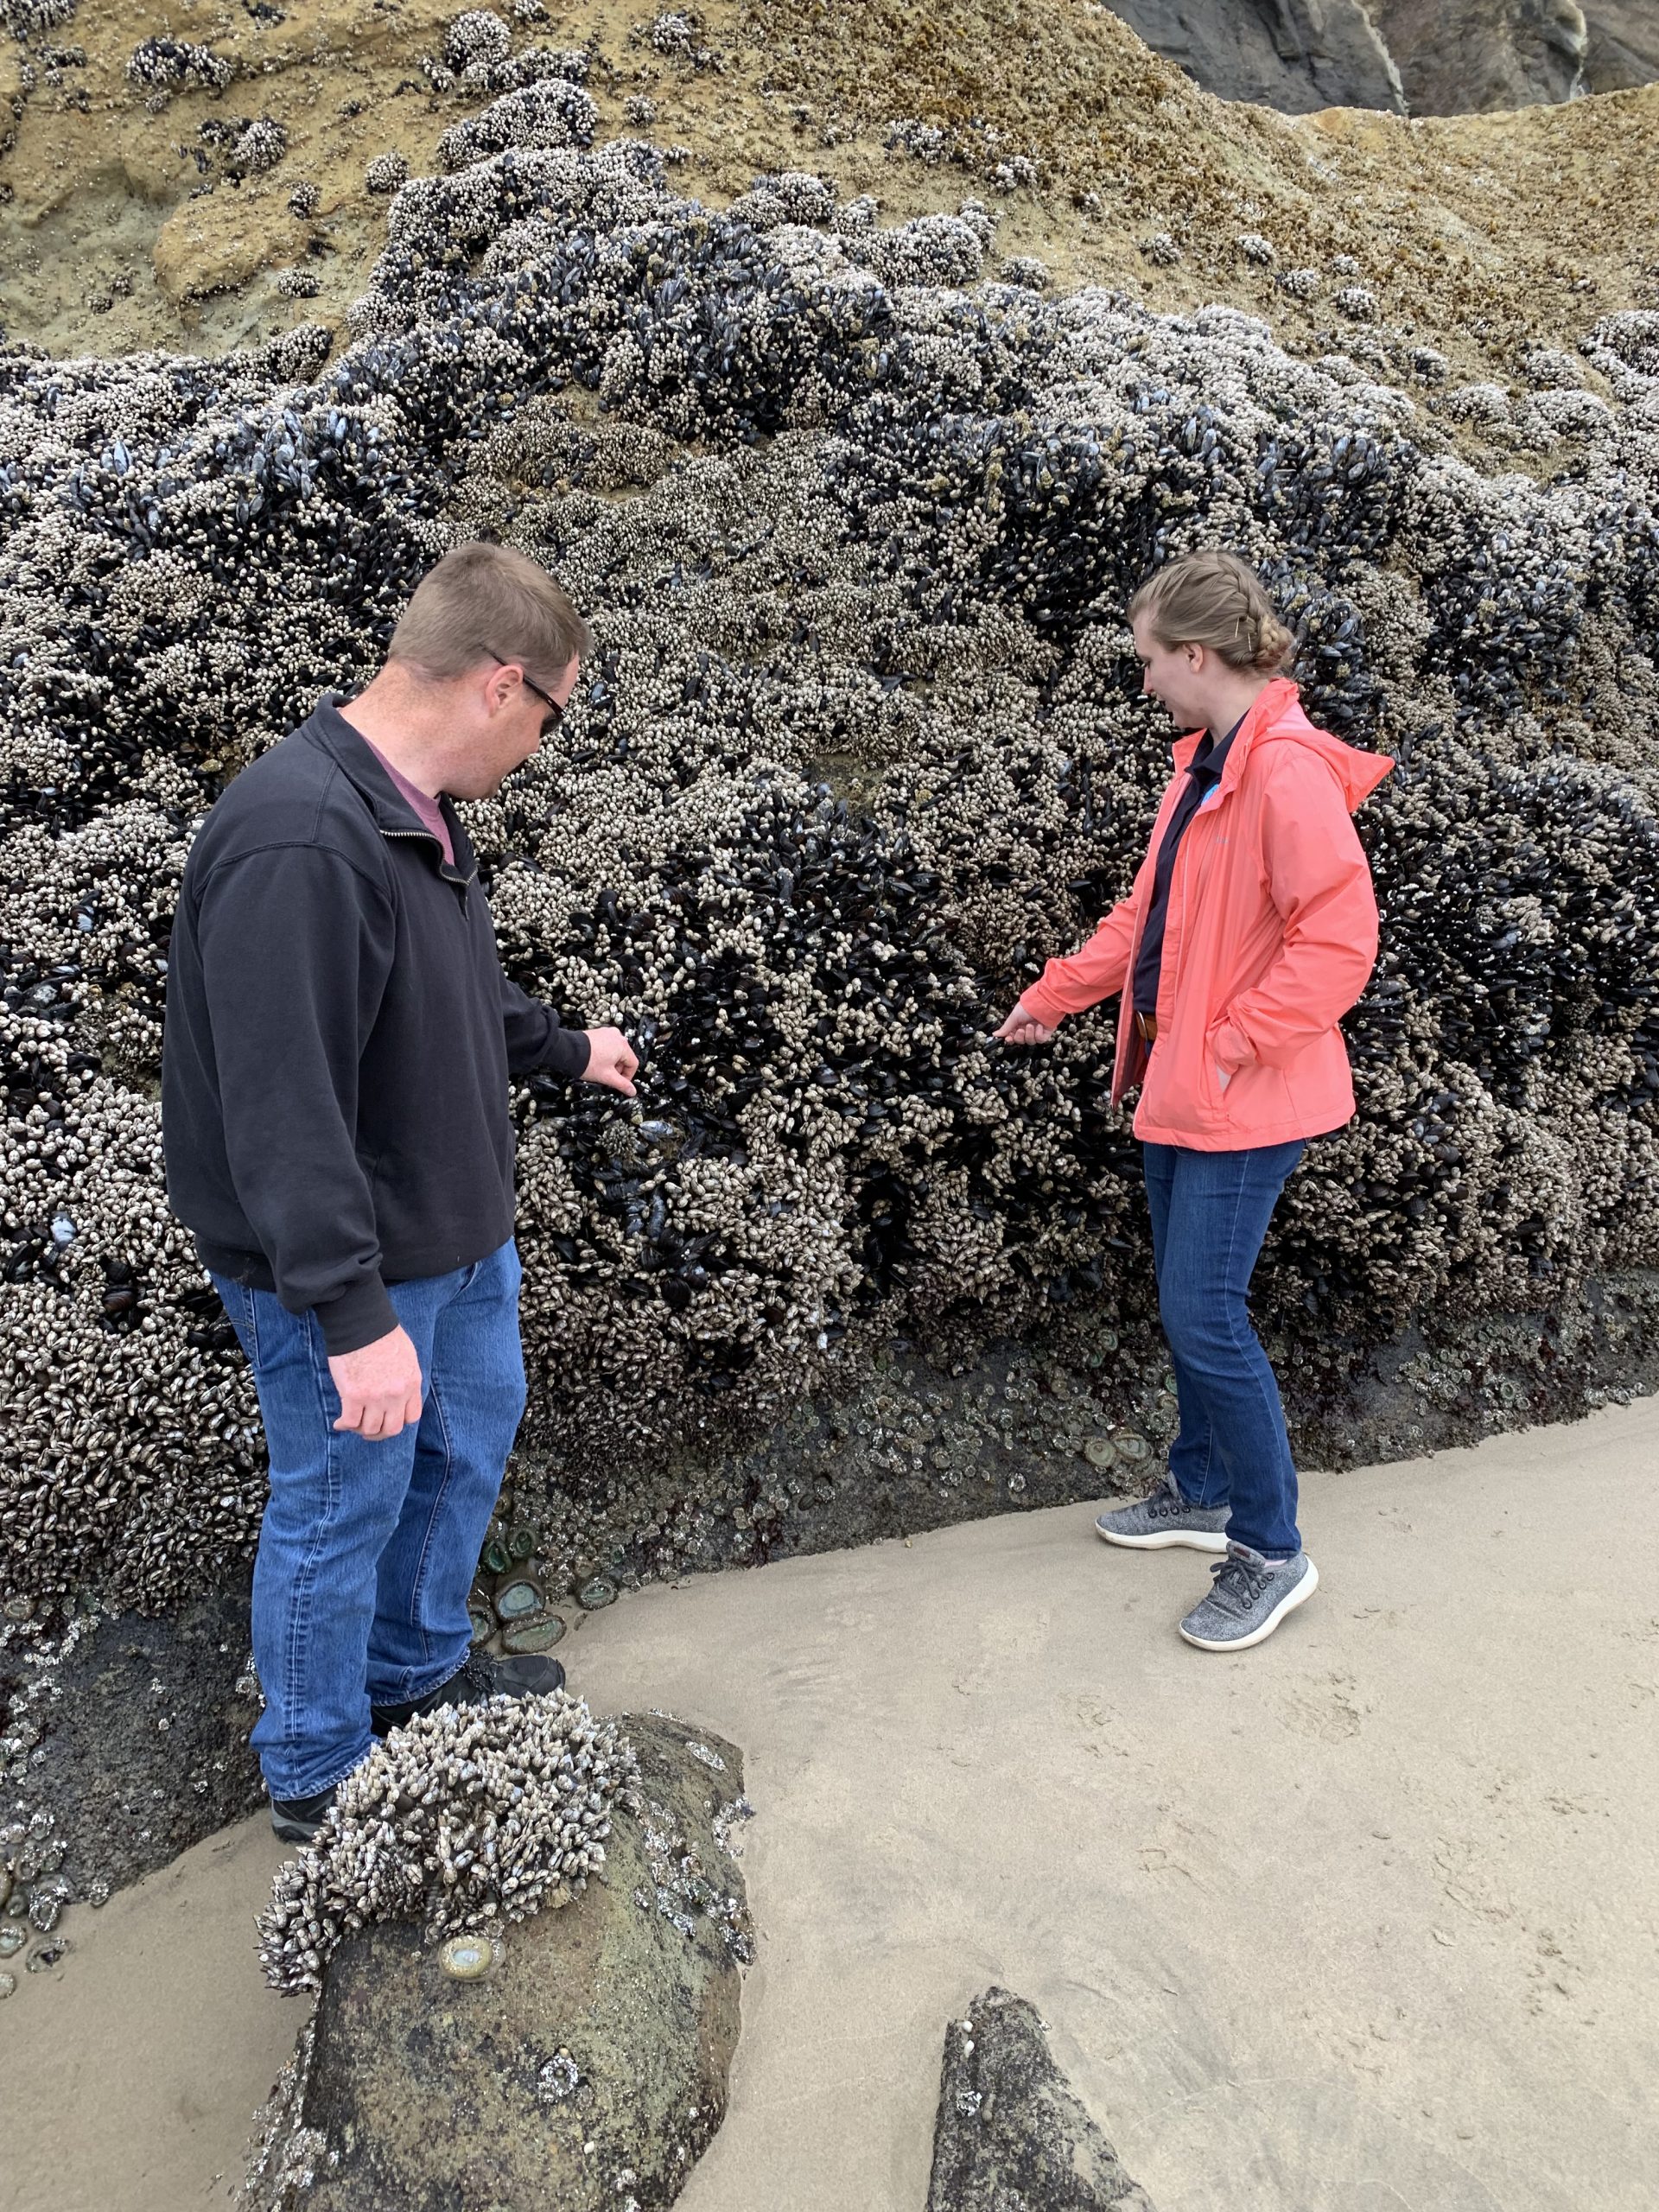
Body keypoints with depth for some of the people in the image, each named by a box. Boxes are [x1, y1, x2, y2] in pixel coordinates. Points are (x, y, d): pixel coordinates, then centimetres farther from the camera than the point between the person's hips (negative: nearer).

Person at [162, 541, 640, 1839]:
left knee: (467, 1448, 25)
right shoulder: (298, 842, -30)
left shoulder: (419, 813, 3)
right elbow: (281, 1105, -32)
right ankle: (317, 1780, 33)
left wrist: (563, 1048, 30)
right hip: (344, 1271, -10)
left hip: (459, 1234, 10)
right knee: (343, 1508, 9)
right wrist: (355, 1313, -31)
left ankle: (422, 1670, 49)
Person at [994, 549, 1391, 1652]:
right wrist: (1056, 994, 23)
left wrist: (1233, 1043, -19)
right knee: (1187, 1303, 18)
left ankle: (1273, 1553, 12)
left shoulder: (1290, 774, -20)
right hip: (1179, 1083, 10)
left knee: (1204, 1315, -5)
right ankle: (1204, 1492, 36)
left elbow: (1341, 941, -24)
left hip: (1243, 1101, -9)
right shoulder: (1206, 763, 11)